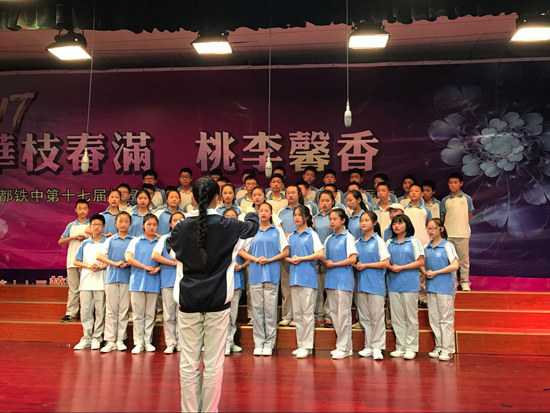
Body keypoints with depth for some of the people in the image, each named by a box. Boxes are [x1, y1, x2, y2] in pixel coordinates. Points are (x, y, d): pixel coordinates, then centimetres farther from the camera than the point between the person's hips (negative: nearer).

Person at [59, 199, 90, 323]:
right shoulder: (71, 226, 14)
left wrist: (86, 238, -12)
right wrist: (74, 237, -8)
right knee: (73, 289, 6)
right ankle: (71, 314, 10)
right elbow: (60, 241, 6)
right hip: (72, 261, 2)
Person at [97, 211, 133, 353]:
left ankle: (120, 340, 12)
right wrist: (115, 263, -10)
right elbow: (100, 256, 3)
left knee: (124, 309, 3)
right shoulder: (110, 240, 9)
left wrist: (128, 264, -14)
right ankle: (110, 341, 7)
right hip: (111, 277, 1)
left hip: (126, 277, 0)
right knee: (110, 310, 2)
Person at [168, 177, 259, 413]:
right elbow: (252, 226, 16)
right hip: (217, 302, -2)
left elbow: (172, 251, 20)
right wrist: (252, 214, 38)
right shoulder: (228, 226, -6)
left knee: (188, 362, 8)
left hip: (188, 301, 2)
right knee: (214, 363, 5)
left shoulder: (182, 227, -2)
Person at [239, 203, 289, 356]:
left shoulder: (278, 231, 8)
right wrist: (255, 258, -7)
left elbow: (285, 252, 4)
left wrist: (269, 259, -9)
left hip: (272, 273, -1)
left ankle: (269, 343, 7)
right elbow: (241, 250, 9)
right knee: (256, 308, 3)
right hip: (255, 274, 2)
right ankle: (258, 343, 11)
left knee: (270, 308, -1)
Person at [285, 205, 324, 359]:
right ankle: (300, 344, 17)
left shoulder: (312, 234, 0)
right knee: (297, 313, 9)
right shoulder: (291, 236, 16)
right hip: (294, 276, 6)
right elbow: (285, 254, 17)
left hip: (307, 276, -6)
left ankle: (307, 346, 2)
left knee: (307, 312, -4)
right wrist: (290, 259, -5)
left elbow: (320, 254, -9)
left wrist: (301, 258, -11)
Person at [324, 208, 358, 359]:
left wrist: (334, 264, -10)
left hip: (344, 280, -7)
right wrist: (326, 262, -2)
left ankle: (344, 347, 4)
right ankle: (344, 345, 20)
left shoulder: (348, 237, -4)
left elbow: (352, 259, -11)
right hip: (331, 279, 7)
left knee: (344, 313, -4)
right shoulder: (329, 239, 15)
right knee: (334, 313, 9)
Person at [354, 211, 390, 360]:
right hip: (361, 283, 5)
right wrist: (356, 265, -4)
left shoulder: (379, 241, -2)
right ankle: (368, 346, 18)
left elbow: (386, 263, -8)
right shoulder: (357, 243, 12)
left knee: (377, 316, -3)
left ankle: (377, 347, 6)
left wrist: (365, 265, -11)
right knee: (364, 317, 9)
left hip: (375, 283, -5)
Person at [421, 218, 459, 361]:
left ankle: (447, 349, 6)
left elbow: (454, 266, -12)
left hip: (445, 286, -6)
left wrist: (436, 272, -13)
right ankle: (439, 347, 20)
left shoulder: (447, 246, -5)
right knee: (433, 318, 9)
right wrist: (425, 272, -3)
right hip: (430, 286, 6)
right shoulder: (426, 247, 11)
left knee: (446, 318, -1)